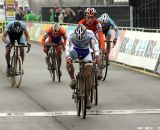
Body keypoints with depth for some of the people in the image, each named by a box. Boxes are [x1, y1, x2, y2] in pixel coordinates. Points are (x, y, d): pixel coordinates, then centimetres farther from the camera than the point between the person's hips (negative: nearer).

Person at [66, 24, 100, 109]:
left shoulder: (90, 34, -28)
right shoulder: (72, 35, -28)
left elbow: (95, 44, -35)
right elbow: (68, 45, -37)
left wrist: (97, 54, -54)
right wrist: (67, 56, -56)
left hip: (86, 52, 0)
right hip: (75, 50, 0)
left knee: (88, 75, -9)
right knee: (68, 61, -34)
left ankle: (88, 97, 1)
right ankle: (72, 79, -11)